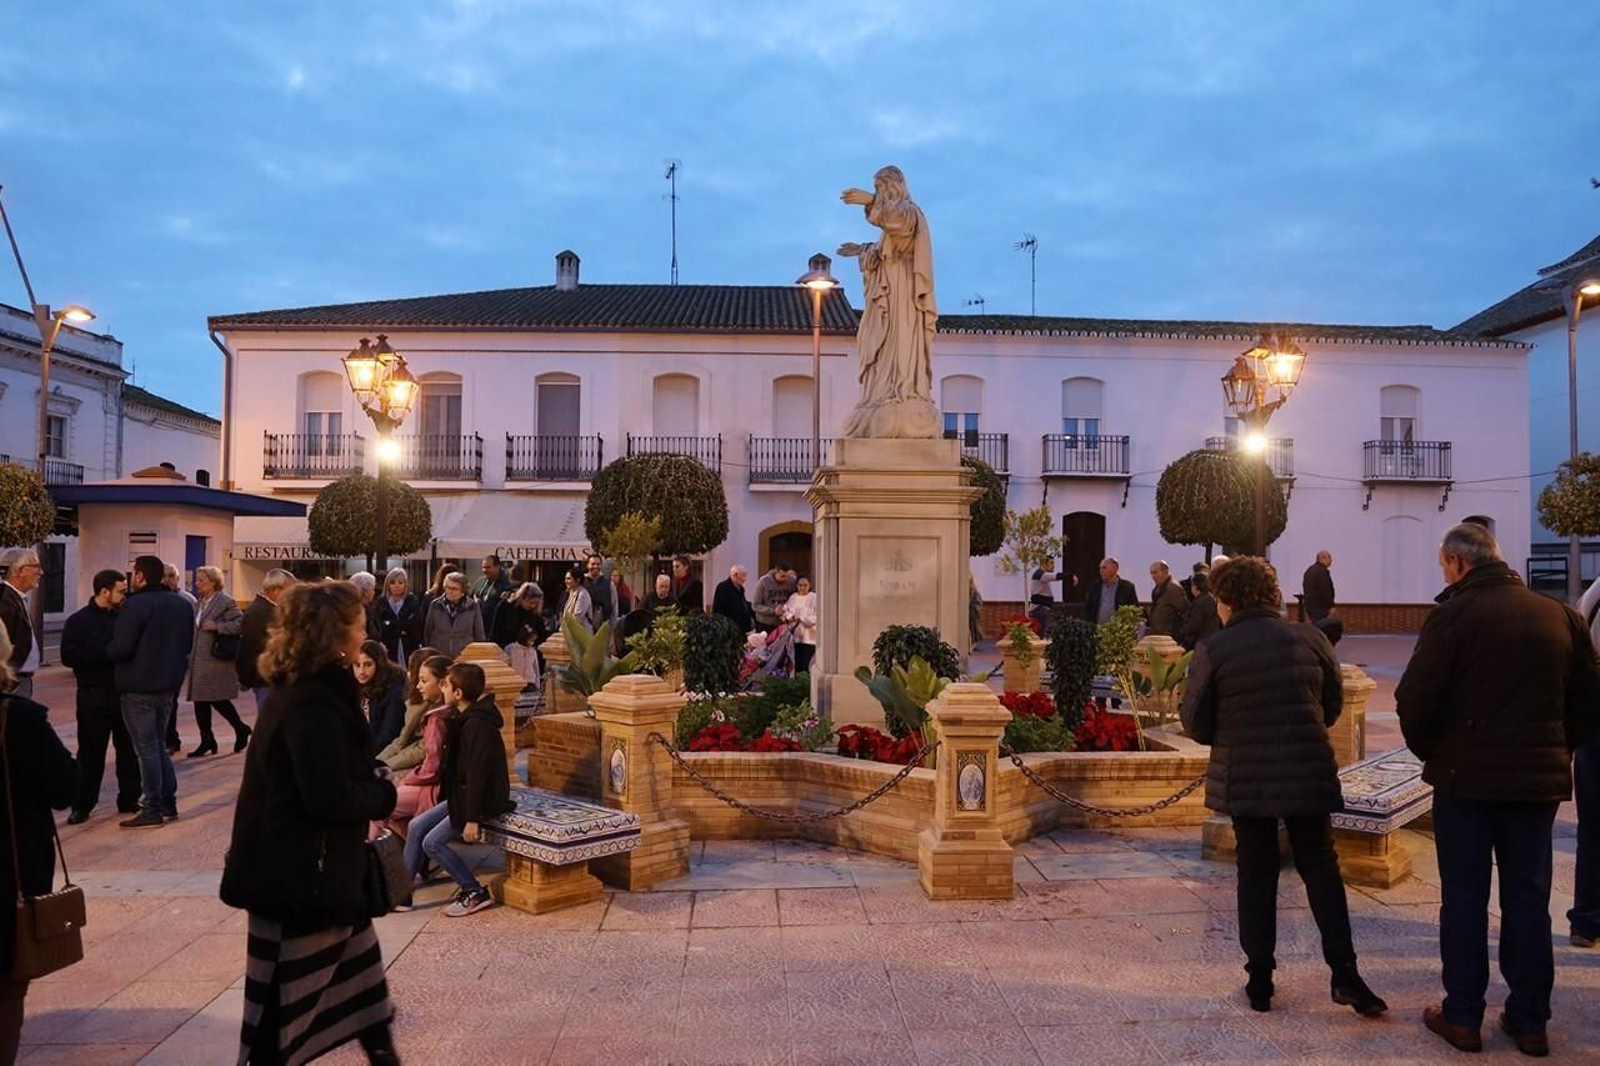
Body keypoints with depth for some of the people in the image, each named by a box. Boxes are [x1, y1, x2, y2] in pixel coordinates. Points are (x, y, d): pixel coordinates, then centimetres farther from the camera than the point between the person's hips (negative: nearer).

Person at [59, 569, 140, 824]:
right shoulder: (79, 621, -3)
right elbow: (68, 656, -12)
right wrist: (107, 654, -18)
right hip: (94, 697, -3)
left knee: (129, 750, 8)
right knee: (91, 753, 2)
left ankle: (129, 799, 19)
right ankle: (82, 805, 13)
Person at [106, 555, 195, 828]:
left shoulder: (136, 605, -16)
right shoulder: (181, 604, 9)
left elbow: (121, 648, -20)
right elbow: (188, 644, 14)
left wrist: (106, 652, 0)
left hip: (138, 688, -7)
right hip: (169, 685, 7)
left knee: (147, 748, -2)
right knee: (158, 744, 18)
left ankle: (152, 811, 3)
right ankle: (168, 803, 21)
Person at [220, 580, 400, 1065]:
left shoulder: (309, 689, 8)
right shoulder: (312, 703, -24)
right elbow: (331, 799, -29)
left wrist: (375, 782, 3)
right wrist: (387, 795, -12)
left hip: (313, 869, 10)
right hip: (300, 877, -10)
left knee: (361, 978, 21)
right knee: (284, 1006, 5)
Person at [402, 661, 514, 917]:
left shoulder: (477, 725, -23)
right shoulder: (465, 720, 8)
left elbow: (478, 772, -25)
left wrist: (472, 818, -24)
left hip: (484, 799, -10)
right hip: (462, 793, 10)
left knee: (432, 842, -10)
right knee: (416, 827, 7)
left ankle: (475, 894, -1)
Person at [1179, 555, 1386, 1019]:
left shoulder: (1213, 650, -10)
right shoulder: (1310, 639, -1)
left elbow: (1195, 722, -7)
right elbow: (1334, 705, 7)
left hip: (1244, 780, -1)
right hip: (1309, 774, 1)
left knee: (1256, 875, 9)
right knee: (1321, 870, 12)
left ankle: (1260, 980, 13)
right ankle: (1344, 973, 6)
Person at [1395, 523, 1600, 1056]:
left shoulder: (1454, 614, -13)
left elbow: (1414, 699, -16)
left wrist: (1430, 751, 1)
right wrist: (1553, 748, 16)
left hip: (1467, 777, -4)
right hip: (1540, 779, 4)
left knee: (1464, 898, 7)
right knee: (1528, 901, 14)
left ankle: (1463, 1016, 14)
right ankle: (1529, 1020, 22)